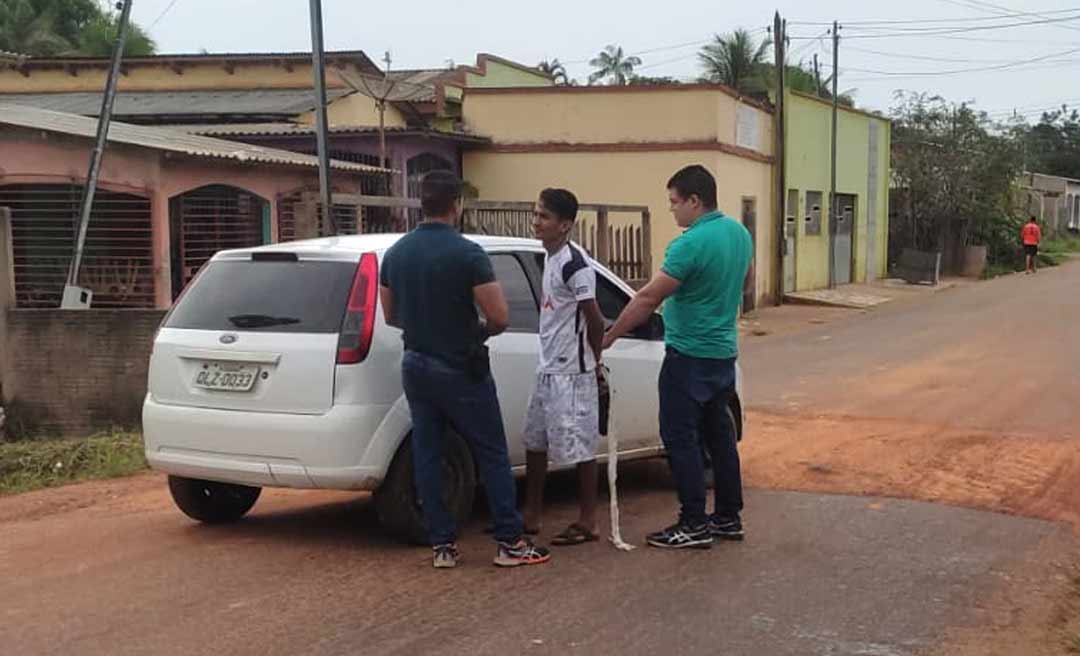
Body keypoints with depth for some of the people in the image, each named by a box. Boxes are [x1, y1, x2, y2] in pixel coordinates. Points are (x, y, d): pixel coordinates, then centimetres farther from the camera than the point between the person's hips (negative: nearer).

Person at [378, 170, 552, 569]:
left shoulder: (395, 253, 3)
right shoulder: (467, 253, -17)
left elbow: (390, 315, 12)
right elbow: (500, 317, -18)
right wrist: (481, 331, 3)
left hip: (416, 367, 6)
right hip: (461, 369, -6)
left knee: (427, 455, 9)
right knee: (492, 456, 4)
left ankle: (442, 545, 11)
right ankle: (509, 542, 7)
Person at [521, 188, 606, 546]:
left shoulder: (574, 265, -18)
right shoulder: (550, 258, 11)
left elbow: (595, 320, -16)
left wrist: (594, 360, -2)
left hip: (571, 373, -10)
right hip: (548, 369, 10)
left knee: (580, 446, -2)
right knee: (534, 440, 15)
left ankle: (587, 522, 8)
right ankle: (531, 515, 25)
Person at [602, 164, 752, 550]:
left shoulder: (690, 244, -22)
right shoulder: (739, 233, 5)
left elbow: (648, 299, -21)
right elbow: (747, 277, 25)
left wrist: (609, 337, -13)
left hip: (689, 356, -9)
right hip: (724, 351, 9)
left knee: (680, 439, -2)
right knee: (718, 433, 16)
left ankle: (694, 525, 1)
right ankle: (729, 517, 23)